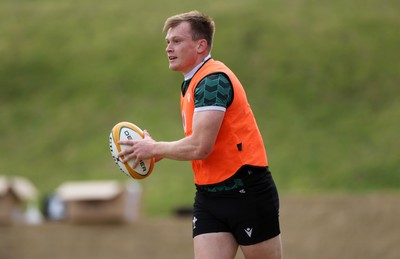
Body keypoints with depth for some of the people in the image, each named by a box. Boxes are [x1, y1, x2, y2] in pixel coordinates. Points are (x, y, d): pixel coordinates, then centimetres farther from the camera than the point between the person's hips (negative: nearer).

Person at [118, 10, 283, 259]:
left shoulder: (213, 79, -17)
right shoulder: (190, 83, 13)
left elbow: (200, 147, -24)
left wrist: (154, 148, -10)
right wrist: (158, 151, 6)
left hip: (246, 193, -8)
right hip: (209, 196, 8)